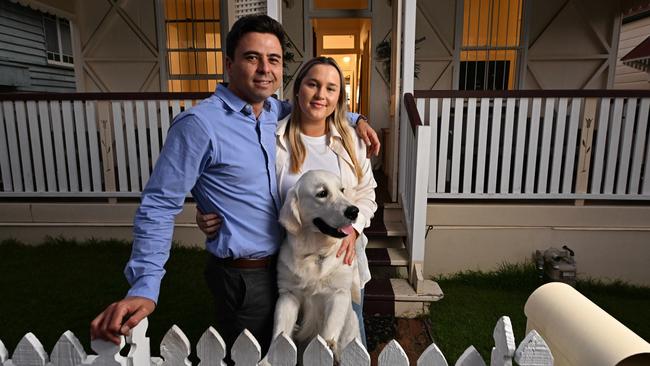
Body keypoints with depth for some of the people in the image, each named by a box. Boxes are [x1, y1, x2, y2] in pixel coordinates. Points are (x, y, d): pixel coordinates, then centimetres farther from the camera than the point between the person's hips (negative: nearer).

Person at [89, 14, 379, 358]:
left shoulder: (278, 111, 0)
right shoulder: (199, 123, -21)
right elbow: (159, 205, -18)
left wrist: (354, 119, 8)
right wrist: (144, 287, -26)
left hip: (286, 264, 7)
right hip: (243, 276, -7)